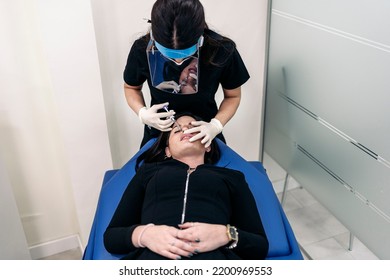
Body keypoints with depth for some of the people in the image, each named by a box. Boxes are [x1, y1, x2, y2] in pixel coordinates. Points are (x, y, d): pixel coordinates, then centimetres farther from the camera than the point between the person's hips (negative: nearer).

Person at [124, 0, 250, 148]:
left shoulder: (222, 50, -24)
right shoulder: (142, 49, -22)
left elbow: (233, 96, -8)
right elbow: (131, 87, -3)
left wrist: (216, 125, -25)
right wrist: (142, 113, -21)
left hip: (204, 135, 0)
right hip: (158, 134, 1)